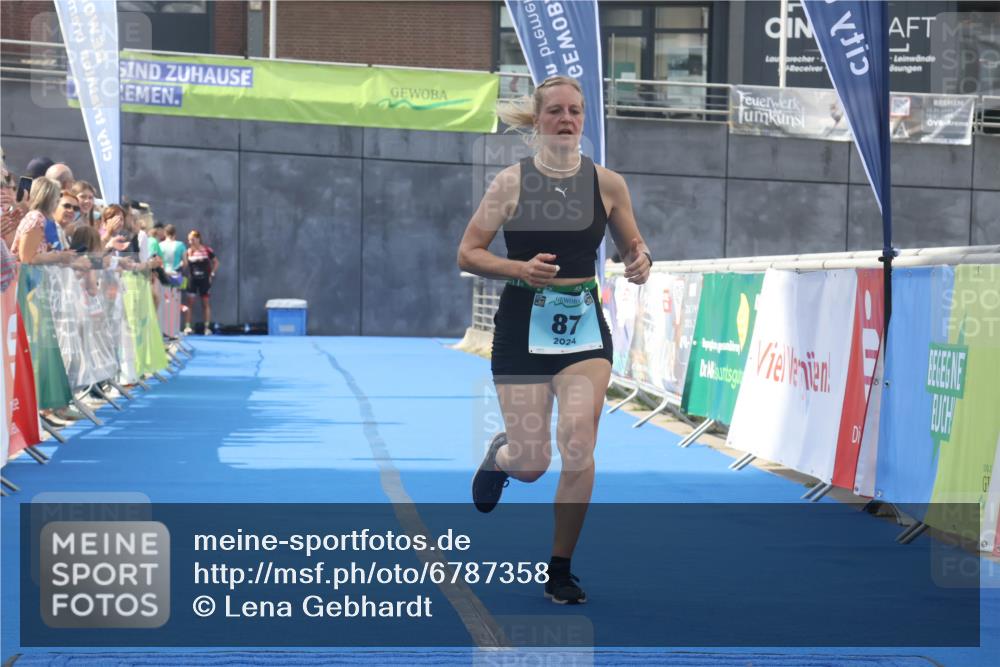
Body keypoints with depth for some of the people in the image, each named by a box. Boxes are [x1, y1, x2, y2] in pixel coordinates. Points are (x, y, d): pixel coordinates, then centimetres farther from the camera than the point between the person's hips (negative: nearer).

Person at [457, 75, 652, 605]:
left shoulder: (607, 184, 1)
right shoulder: (512, 182, -4)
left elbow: (632, 246, 14)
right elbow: (468, 253, -3)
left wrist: (641, 261, -10)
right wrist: (520, 269, -20)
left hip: (585, 326, 1)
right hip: (523, 327, -1)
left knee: (579, 447, -15)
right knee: (531, 466, 0)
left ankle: (560, 569, 2)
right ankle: (499, 455, 40)